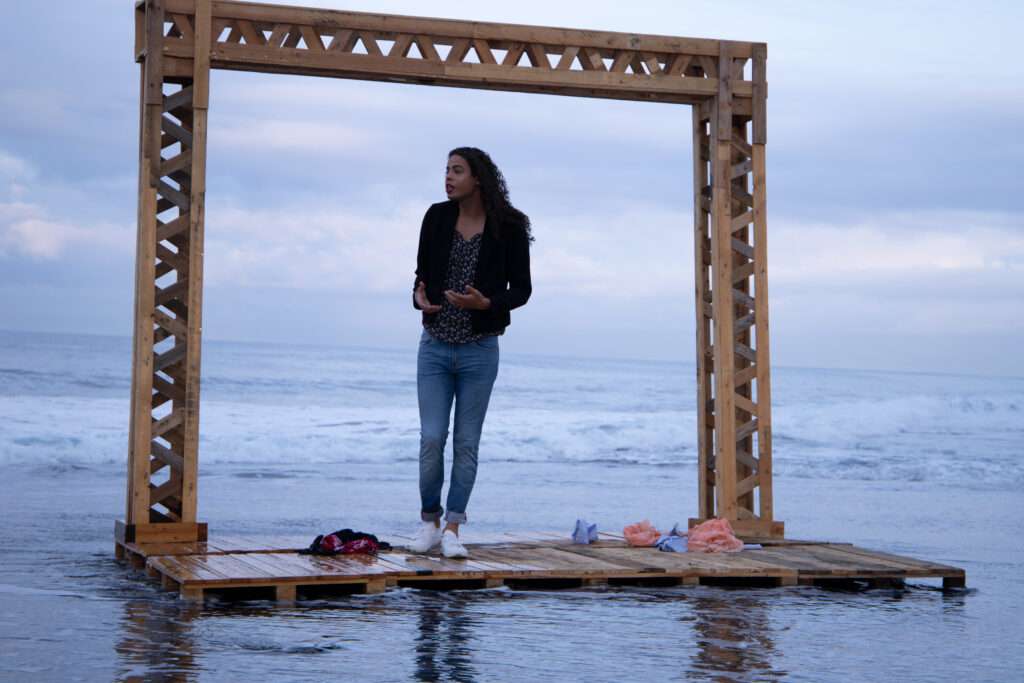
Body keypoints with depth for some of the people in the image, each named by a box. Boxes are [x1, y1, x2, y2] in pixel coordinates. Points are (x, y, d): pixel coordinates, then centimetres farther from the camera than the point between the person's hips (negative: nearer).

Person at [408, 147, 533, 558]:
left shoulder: (508, 228, -6)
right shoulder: (437, 217, 2)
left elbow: (522, 289, -2)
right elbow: (422, 273, 11)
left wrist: (485, 303, -20)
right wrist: (420, 298, -12)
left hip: (479, 350, -2)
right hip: (435, 347, 2)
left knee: (466, 443, 3)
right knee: (432, 438, -2)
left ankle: (452, 530, 11)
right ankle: (429, 522, 16)